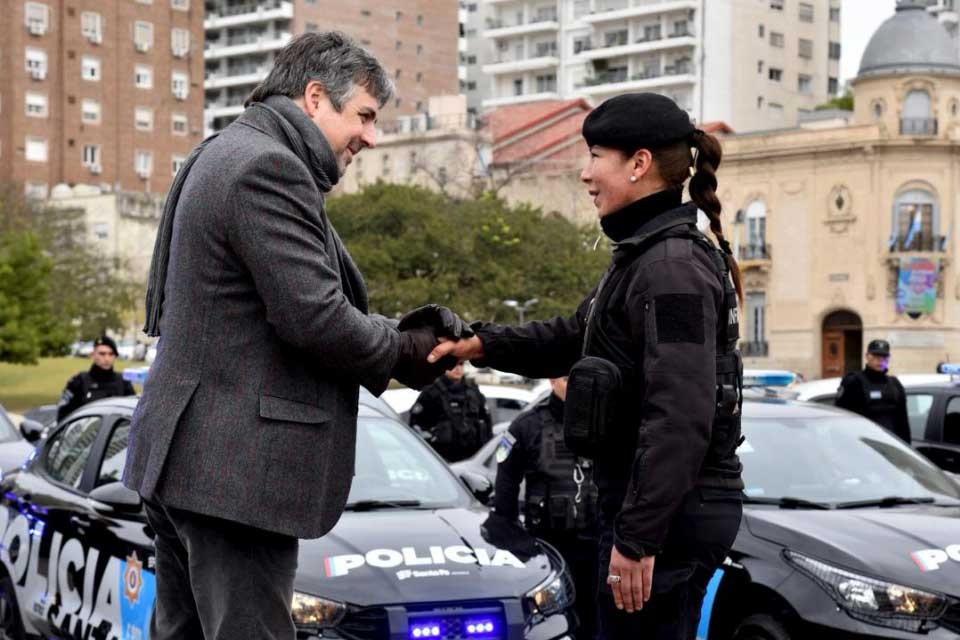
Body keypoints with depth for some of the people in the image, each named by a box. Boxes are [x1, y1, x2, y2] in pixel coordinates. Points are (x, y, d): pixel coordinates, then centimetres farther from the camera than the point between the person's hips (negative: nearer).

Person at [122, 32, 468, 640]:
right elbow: (315, 317, -21)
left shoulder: (222, 155, 20)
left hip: (184, 453, 11)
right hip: (239, 467, -11)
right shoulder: (269, 166, -15)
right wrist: (406, 351, -3)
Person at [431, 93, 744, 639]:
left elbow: (680, 417, -24)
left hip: (670, 514, -10)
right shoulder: (646, 255, 15)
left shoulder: (673, 265, -17)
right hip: (663, 508, 10)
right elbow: (572, 338, 25)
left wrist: (637, 536, -25)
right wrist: (478, 345, 12)